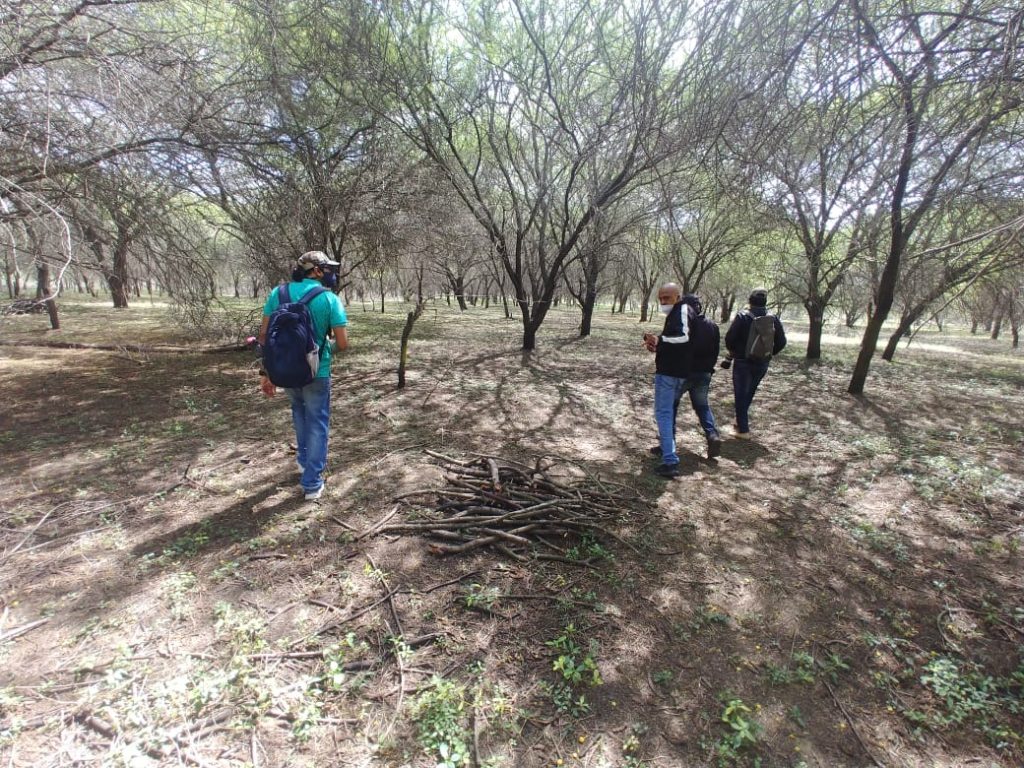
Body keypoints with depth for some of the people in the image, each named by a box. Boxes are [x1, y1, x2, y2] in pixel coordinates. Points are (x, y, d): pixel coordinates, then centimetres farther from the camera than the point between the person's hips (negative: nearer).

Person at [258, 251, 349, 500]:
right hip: (317, 372, -4)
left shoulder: (278, 293, -1)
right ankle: (312, 483, 13)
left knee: (299, 410, 31)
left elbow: (264, 334, -2)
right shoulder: (330, 299, -11)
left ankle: (304, 458, 42)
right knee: (317, 423, 10)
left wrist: (265, 371, 5)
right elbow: (343, 343, -14)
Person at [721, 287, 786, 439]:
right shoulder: (773, 319, 0)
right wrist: (769, 354, 17)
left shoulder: (742, 317, -11)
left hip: (743, 362, -4)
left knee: (741, 395, 4)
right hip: (762, 364, 4)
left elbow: (729, 338, -11)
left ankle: (743, 429, 3)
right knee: (749, 393, 20)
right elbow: (781, 342, 3)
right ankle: (741, 422, 33)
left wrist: (729, 357, 3)